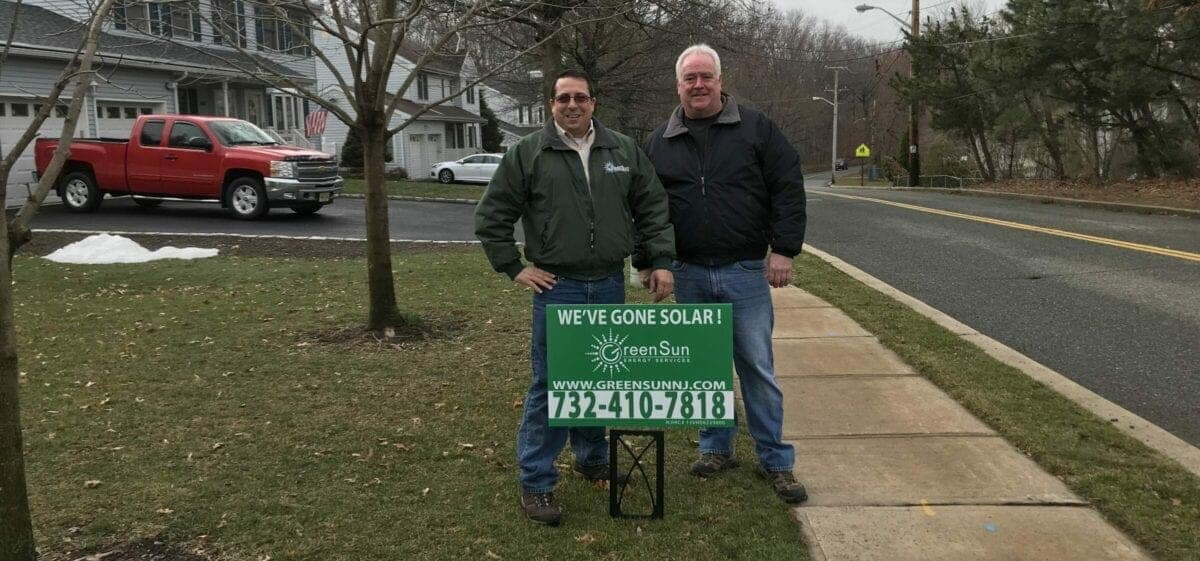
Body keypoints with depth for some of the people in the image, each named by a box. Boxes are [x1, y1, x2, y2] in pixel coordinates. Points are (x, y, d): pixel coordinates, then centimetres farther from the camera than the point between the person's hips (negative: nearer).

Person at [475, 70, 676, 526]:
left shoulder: (624, 151, 8)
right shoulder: (527, 154, -1)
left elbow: (653, 208, 11)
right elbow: (491, 215, 2)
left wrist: (660, 260, 3)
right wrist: (514, 267, -2)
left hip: (610, 286, 4)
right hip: (557, 288, -3)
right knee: (550, 384, -1)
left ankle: (592, 458, 34)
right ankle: (536, 482, 8)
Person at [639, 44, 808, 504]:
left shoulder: (755, 128, 0)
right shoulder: (659, 142, 7)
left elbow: (788, 188, -2)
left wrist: (783, 249, -8)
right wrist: (644, 263, 8)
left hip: (745, 271, -2)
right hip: (688, 275, 3)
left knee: (757, 367, 2)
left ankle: (776, 461, 13)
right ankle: (716, 448, 27)